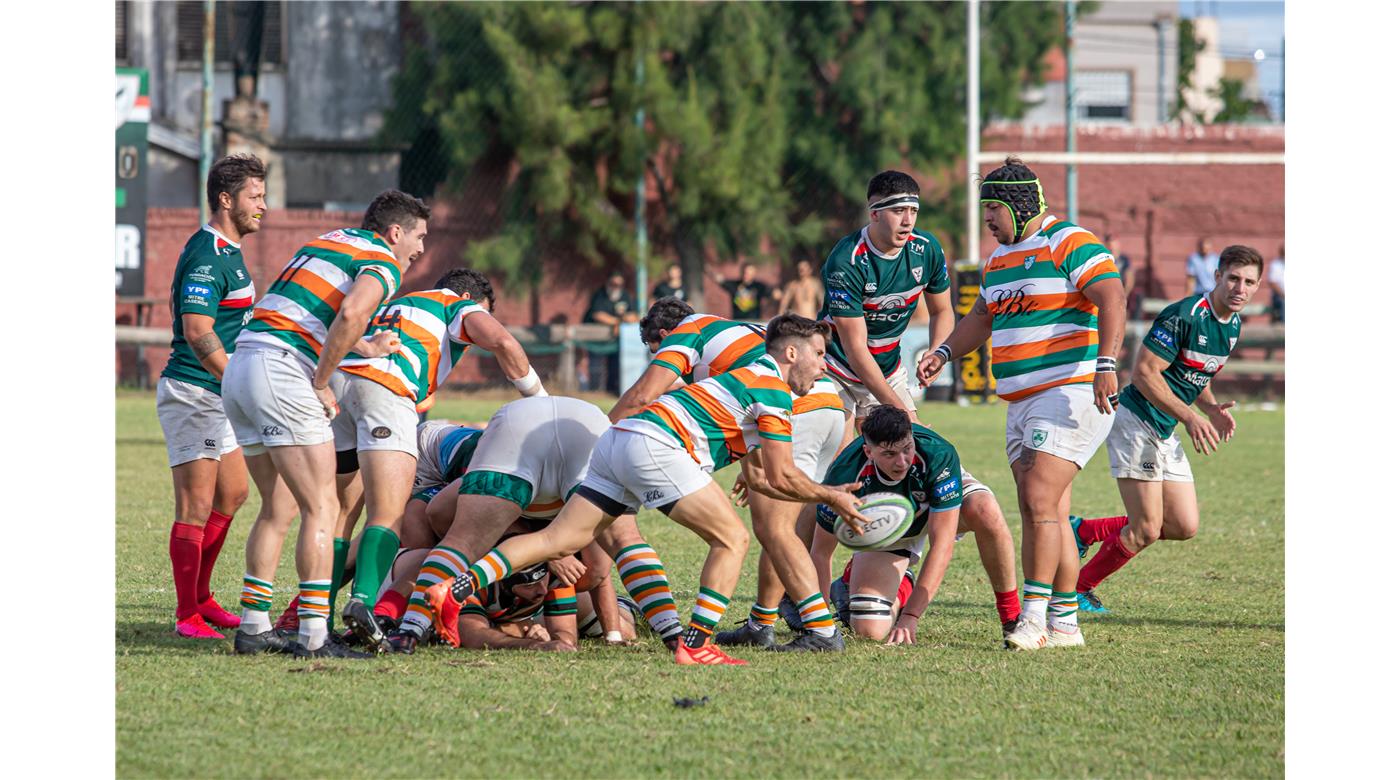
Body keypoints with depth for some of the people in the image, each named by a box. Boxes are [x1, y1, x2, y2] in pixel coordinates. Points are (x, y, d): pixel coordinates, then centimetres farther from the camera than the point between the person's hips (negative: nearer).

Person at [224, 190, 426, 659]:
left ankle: (253, 627, 15)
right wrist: (321, 383, -11)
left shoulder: (332, 242, 26)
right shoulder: (384, 265, -1)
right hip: (281, 372, -9)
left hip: (239, 370, 9)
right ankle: (313, 637, -12)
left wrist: (366, 348, 24)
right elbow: (350, 313, -21)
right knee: (322, 509, -6)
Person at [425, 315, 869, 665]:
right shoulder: (775, 391, 0)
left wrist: (825, 494, 45)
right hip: (654, 445, -9)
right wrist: (831, 497, 12)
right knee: (732, 539, -3)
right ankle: (696, 645, -8)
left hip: (617, 442, 9)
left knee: (559, 540, 3)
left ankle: (453, 590, -8)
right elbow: (782, 477, -2)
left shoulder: (750, 377, 30)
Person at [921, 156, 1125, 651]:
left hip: (1070, 391, -9)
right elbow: (982, 315, 30)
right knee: (1045, 512, 6)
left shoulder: (1070, 244, -10)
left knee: (1039, 499, -17)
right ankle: (1064, 623, 10)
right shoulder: (1000, 258, 18)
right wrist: (945, 353, 13)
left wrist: (1105, 365, -31)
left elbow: (1112, 299, -20)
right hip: (1021, 401, 9)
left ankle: (1034, 617, -17)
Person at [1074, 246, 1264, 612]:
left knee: (1184, 526, 5)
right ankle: (1079, 587, 8)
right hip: (1136, 421, -9)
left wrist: (1212, 408, 3)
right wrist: (1189, 417, -23)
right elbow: (1144, 373, -20)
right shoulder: (1184, 315, -19)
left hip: (1166, 432, 9)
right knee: (1146, 530, -10)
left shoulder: (1233, 325, 9)